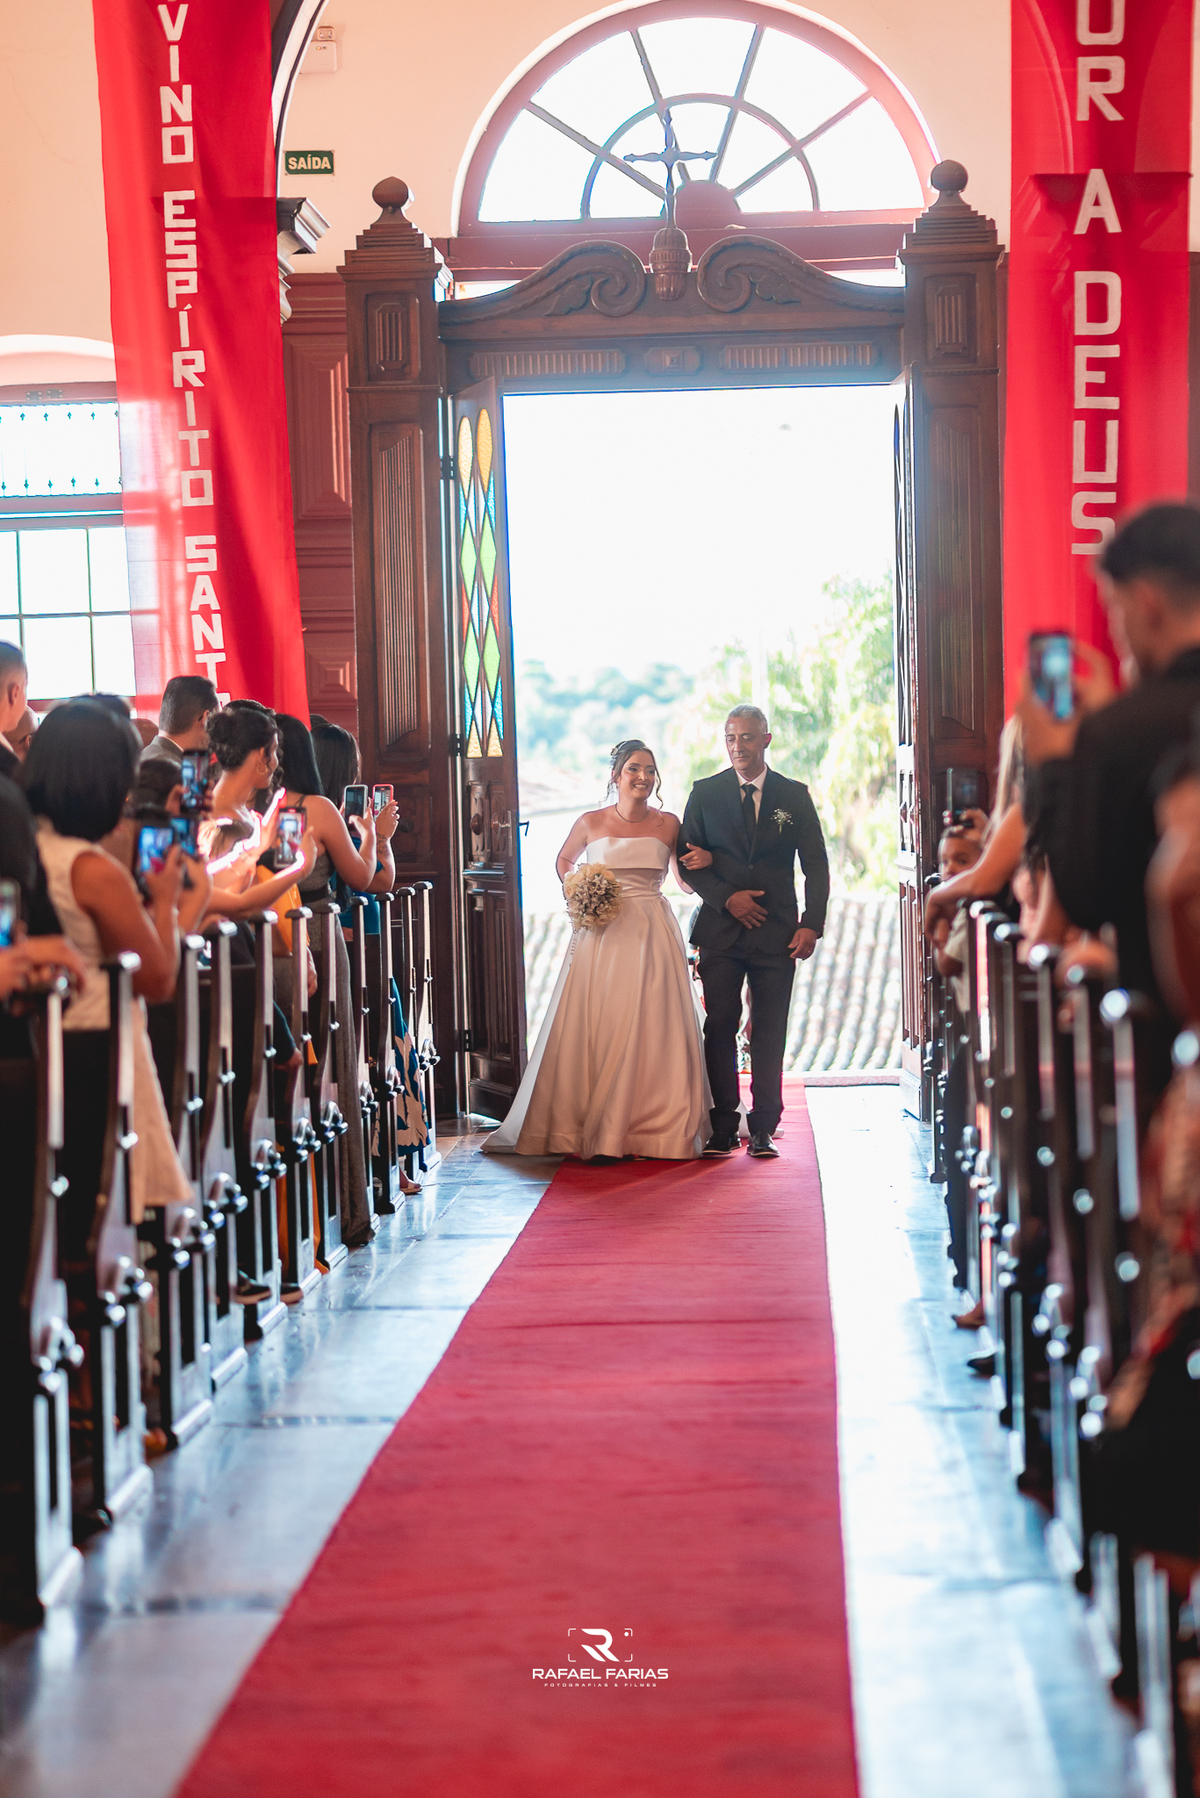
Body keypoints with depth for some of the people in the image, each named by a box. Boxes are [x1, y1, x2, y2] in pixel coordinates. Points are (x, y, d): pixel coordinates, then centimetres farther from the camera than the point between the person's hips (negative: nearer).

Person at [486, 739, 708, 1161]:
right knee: (598, 1030, -4)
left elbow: (687, 882, 15)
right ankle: (603, 1136, 2)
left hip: (653, 936, 1)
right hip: (602, 933, -1)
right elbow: (563, 861, 21)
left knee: (653, 1030, -3)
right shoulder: (591, 823, 3)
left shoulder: (668, 824, 6)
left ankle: (662, 1130, 4)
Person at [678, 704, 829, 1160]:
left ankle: (763, 1130, 5)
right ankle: (723, 1128, 4)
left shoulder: (794, 795, 7)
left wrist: (812, 924, -5)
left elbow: (816, 865, 6)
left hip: (777, 932, 0)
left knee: (770, 1034, 0)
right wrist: (727, 898, -9)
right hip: (721, 929, 0)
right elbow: (688, 860, 5)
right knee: (719, 1028, -2)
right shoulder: (705, 793, 7)